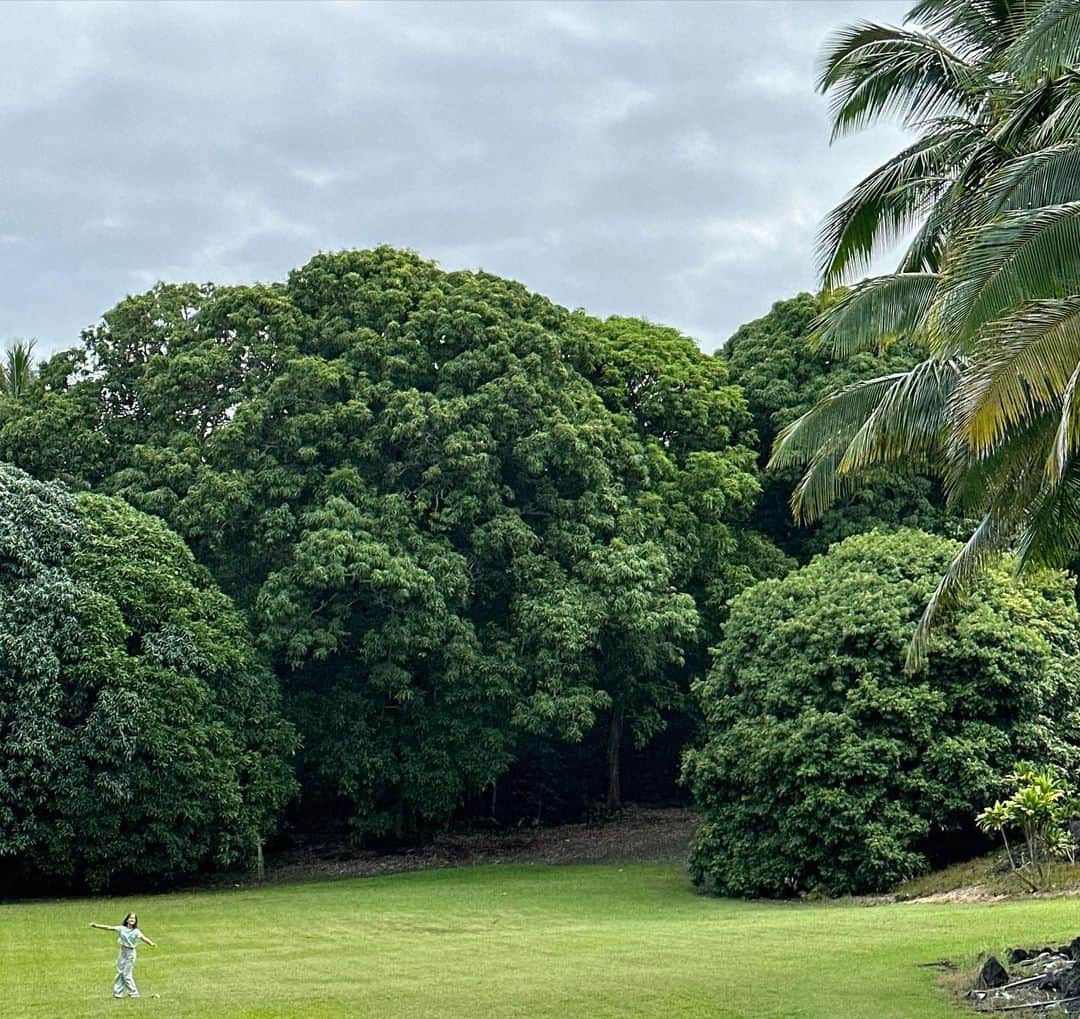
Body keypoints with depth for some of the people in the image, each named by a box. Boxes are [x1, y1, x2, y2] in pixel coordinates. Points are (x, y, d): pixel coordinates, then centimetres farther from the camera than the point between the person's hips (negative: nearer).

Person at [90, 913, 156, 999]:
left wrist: (151, 944, -42)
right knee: (120, 973, 8)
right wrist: (97, 926, -6)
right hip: (122, 952, 4)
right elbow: (109, 928, -1)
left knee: (126, 974, -6)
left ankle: (134, 993, 4)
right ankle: (117, 992, 16)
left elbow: (143, 938, -24)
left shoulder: (136, 931, -9)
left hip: (130, 954, -4)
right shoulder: (122, 929, 0)